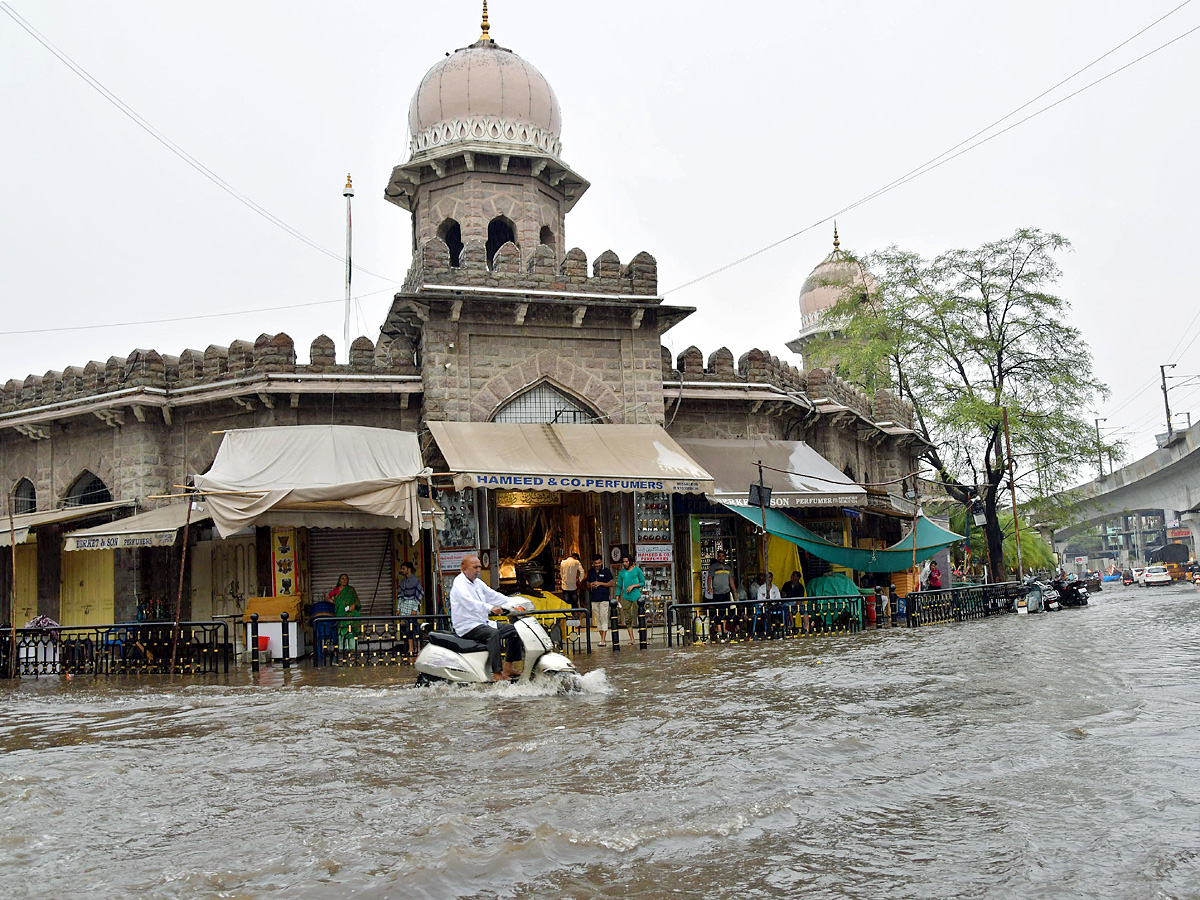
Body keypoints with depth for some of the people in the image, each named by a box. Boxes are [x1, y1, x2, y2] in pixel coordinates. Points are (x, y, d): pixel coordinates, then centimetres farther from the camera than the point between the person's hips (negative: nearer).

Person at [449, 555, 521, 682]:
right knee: (493, 633, -34)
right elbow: (469, 602, -28)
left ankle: (508, 667, 0)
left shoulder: (477, 582, 18)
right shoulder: (459, 583, -11)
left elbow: (493, 595, 15)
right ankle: (497, 673, -38)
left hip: (483, 623, 10)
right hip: (467, 626, -10)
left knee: (513, 629, 3)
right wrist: (490, 608, -42)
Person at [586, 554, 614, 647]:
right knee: (597, 619, 5)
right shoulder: (590, 571, 13)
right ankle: (602, 638, 12)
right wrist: (590, 585, -3)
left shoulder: (606, 571, 2)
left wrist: (600, 583, -10)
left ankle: (603, 640, -14)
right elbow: (587, 585, 20)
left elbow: (611, 584, 0)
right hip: (594, 599, 5)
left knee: (604, 618, -10)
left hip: (604, 598, -5)